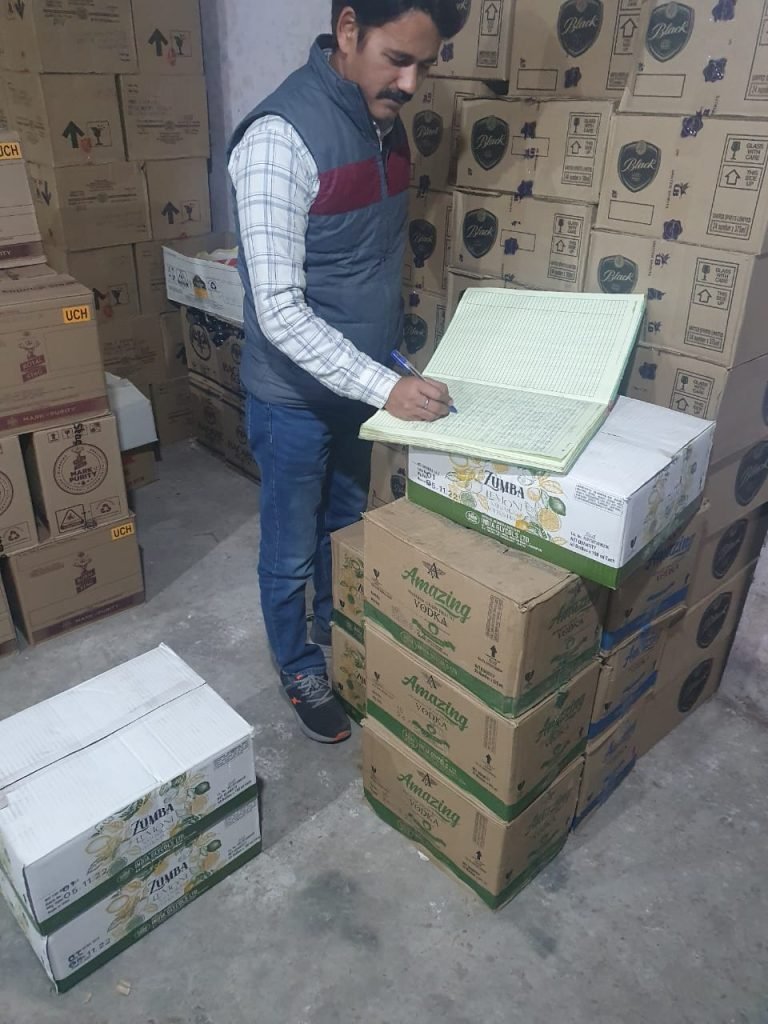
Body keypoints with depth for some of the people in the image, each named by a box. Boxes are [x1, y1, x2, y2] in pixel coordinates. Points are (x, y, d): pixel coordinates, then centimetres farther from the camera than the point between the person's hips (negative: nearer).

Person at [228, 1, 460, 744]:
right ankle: (299, 669, 37)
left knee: (348, 527, 24)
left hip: (363, 381, 8)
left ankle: (336, 633, 49)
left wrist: (385, 369, 14)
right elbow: (278, 311, -27)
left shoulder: (385, 120, 2)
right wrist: (385, 388, -32)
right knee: (291, 550, 13)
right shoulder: (282, 137, -24)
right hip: (296, 397, -7)